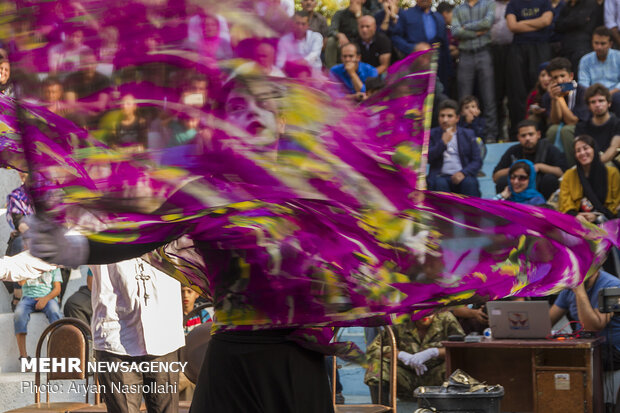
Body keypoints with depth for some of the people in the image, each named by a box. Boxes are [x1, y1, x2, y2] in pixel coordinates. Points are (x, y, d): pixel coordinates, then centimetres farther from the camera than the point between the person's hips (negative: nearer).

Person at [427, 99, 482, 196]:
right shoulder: (432, 134, 12)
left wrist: (463, 173, -11)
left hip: (462, 176, 1)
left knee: (470, 182, -32)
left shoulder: (468, 134, 15)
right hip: (440, 176, -1)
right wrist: (443, 142, -10)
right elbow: (427, 159, -1)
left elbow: (477, 161, 8)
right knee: (440, 183, -35)